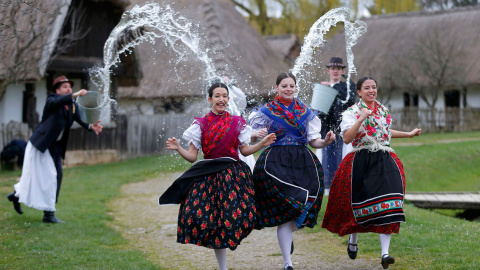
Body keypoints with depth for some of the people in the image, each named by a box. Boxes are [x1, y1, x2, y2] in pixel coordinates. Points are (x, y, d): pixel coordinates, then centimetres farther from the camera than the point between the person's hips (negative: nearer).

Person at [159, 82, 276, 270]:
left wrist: (263, 144, 2)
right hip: (207, 177, -1)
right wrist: (178, 148, -14)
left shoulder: (237, 122, 10)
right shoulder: (200, 125, 6)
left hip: (233, 176, 1)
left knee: (237, 215, -17)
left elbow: (245, 150, 15)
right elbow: (192, 156, 3)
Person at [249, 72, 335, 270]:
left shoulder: (305, 112, 14)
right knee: (285, 211, -11)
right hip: (276, 164, -3)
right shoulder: (267, 111, 7)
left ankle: (288, 235, 33)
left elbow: (313, 141, 12)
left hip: (303, 164, 3)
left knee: (302, 208, -4)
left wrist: (326, 141, -8)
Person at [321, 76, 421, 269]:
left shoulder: (383, 110, 14)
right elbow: (347, 138, -18)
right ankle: (353, 240, 36)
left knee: (387, 206, -12)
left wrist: (409, 134, 39)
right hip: (362, 162, -3)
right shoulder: (352, 112, -4)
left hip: (385, 161, 4)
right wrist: (361, 119, -26)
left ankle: (385, 252, -15)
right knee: (359, 204, 6)